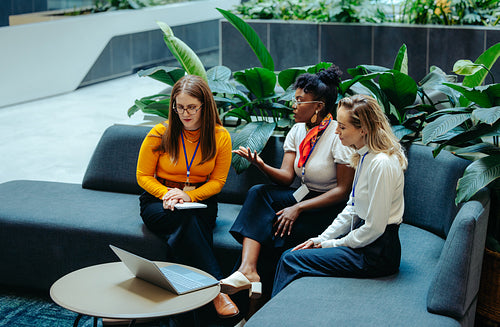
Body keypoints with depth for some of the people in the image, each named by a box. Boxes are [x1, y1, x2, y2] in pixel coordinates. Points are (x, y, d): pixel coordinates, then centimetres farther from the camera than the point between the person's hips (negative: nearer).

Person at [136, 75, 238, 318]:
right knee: (185, 218, -36)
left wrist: (188, 196, -16)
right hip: (158, 202, -1)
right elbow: (143, 176, 2)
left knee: (185, 230, -35)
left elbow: (217, 181, 2)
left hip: (200, 200, 1)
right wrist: (166, 194, -17)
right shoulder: (160, 133, -5)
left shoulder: (220, 137, -2)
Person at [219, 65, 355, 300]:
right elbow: (286, 176, 0)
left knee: (280, 229, -27)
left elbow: (344, 190, -17)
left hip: (331, 209, -6)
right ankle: (248, 270, -34)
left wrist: (298, 208, -22)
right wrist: (261, 165, -22)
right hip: (304, 195, 6)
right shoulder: (297, 131, 6)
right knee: (258, 193, -20)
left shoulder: (339, 136, -15)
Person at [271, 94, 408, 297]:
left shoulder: (382, 164, -23)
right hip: (362, 238, 9)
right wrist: (322, 239, 7)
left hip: (377, 253, -9)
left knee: (292, 261, -12)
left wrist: (333, 244, -10)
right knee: (289, 255, 2)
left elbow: (375, 227, -21)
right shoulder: (364, 156, 7)